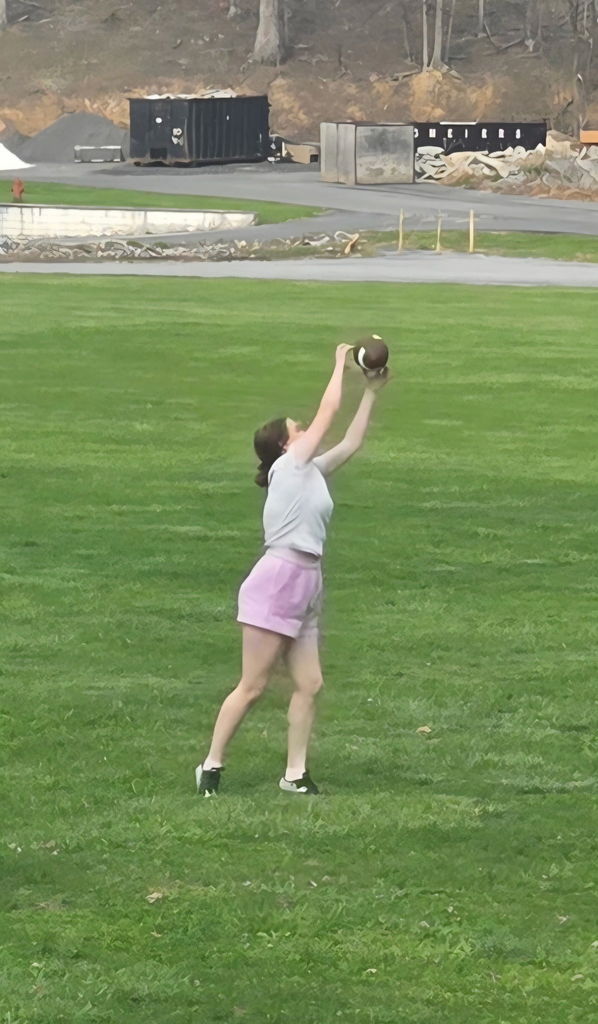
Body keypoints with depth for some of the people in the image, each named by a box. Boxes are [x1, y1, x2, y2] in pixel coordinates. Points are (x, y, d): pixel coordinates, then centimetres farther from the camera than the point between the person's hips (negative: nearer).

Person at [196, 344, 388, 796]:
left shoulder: (312, 472, 17)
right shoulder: (290, 466, -4)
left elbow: (351, 443, 25)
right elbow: (329, 410, -2)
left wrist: (371, 393, 23)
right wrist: (341, 363, 7)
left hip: (306, 590, 9)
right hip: (277, 583, -9)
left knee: (309, 685, 4)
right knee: (253, 686, -6)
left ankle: (296, 773, 8)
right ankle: (212, 765, 2)